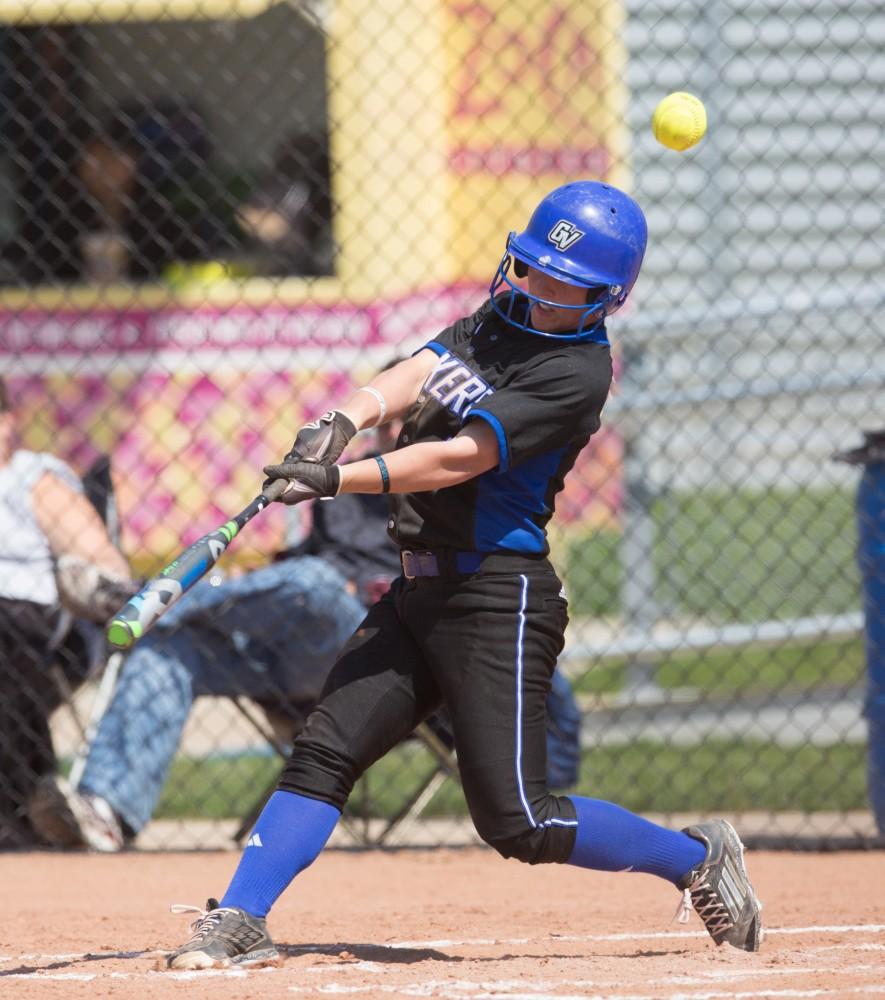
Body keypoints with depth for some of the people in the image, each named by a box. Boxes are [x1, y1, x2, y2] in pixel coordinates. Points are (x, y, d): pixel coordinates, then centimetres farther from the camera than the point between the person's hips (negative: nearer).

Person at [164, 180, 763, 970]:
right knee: (324, 751, -2)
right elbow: (415, 376, -2)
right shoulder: (501, 319, 13)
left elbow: (460, 458, -22)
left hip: (498, 600, -8)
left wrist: (340, 481, -31)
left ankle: (696, 858, 9)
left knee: (517, 821, -8)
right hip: (423, 587, 8)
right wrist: (346, 420, -23)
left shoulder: (578, 372, -14)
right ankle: (241, 921, -2)